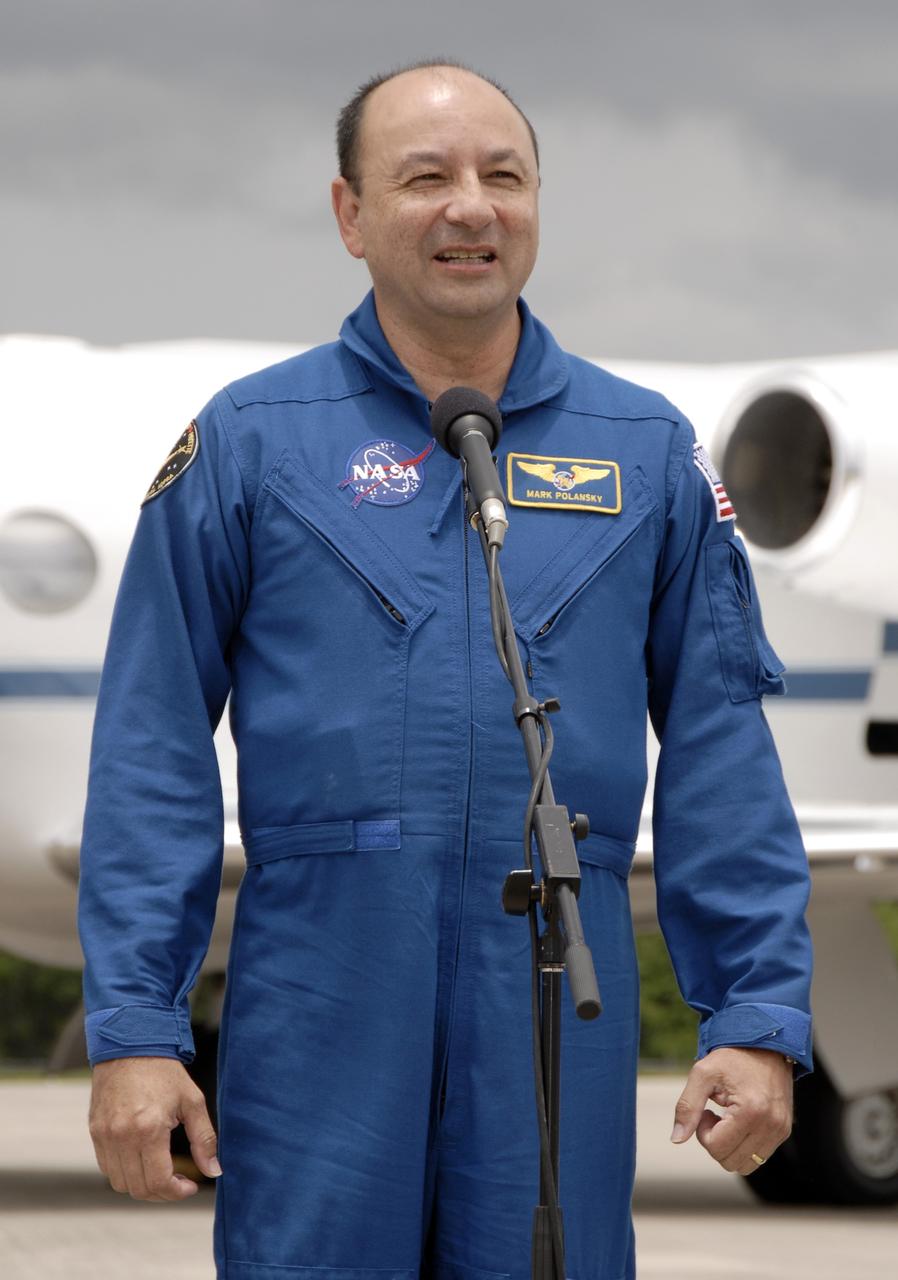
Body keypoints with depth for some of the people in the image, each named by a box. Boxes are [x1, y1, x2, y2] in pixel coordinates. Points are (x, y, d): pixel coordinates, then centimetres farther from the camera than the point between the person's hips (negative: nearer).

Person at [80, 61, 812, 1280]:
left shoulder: (648, 452, 10)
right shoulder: (248, 442, 4)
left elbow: (719, 750, 9)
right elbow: (153, 754, 2)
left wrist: (759, 1016, 2)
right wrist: (133, 1029, -5)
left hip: (556, 1004, 2)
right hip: (319, 994, -1)